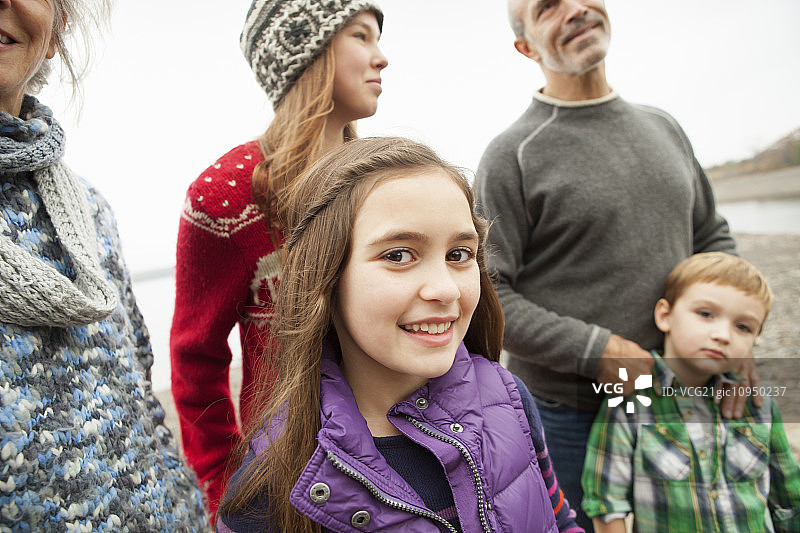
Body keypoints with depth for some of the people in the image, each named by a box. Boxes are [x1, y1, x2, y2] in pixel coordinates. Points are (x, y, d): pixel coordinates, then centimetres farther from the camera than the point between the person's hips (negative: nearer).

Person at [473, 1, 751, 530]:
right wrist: (594, 349, -19)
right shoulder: (512, 155, -11)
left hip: (677, 403, 6)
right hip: (565, 415, -5)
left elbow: (711, 236, 16)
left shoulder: (664, 127, 9)